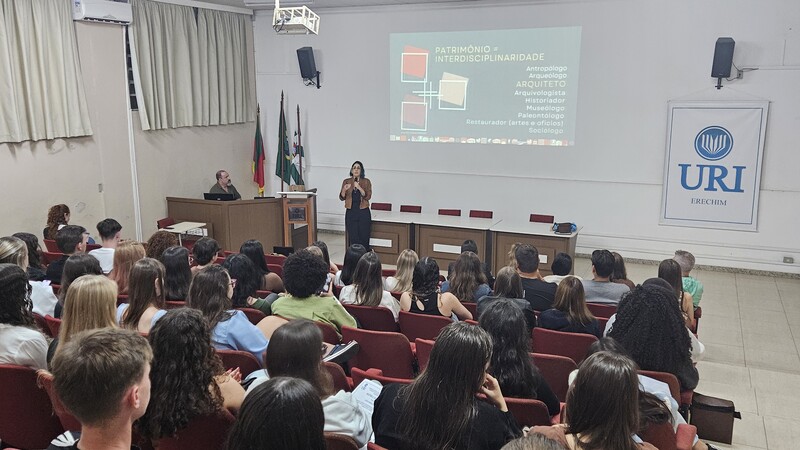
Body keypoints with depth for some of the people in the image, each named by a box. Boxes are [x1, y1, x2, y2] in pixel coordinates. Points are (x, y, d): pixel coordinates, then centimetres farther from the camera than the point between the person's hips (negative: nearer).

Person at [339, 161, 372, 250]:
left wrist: (359, 187, -21)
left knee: (364, 239, -2)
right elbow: (342, 198, 4)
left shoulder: (366, 182, 2)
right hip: (351, 213, 1)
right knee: (353, 239, -1)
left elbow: (368, 196, -8)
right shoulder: (346, 182, 6)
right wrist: (344, 190, -16)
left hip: (363, 213, -1)